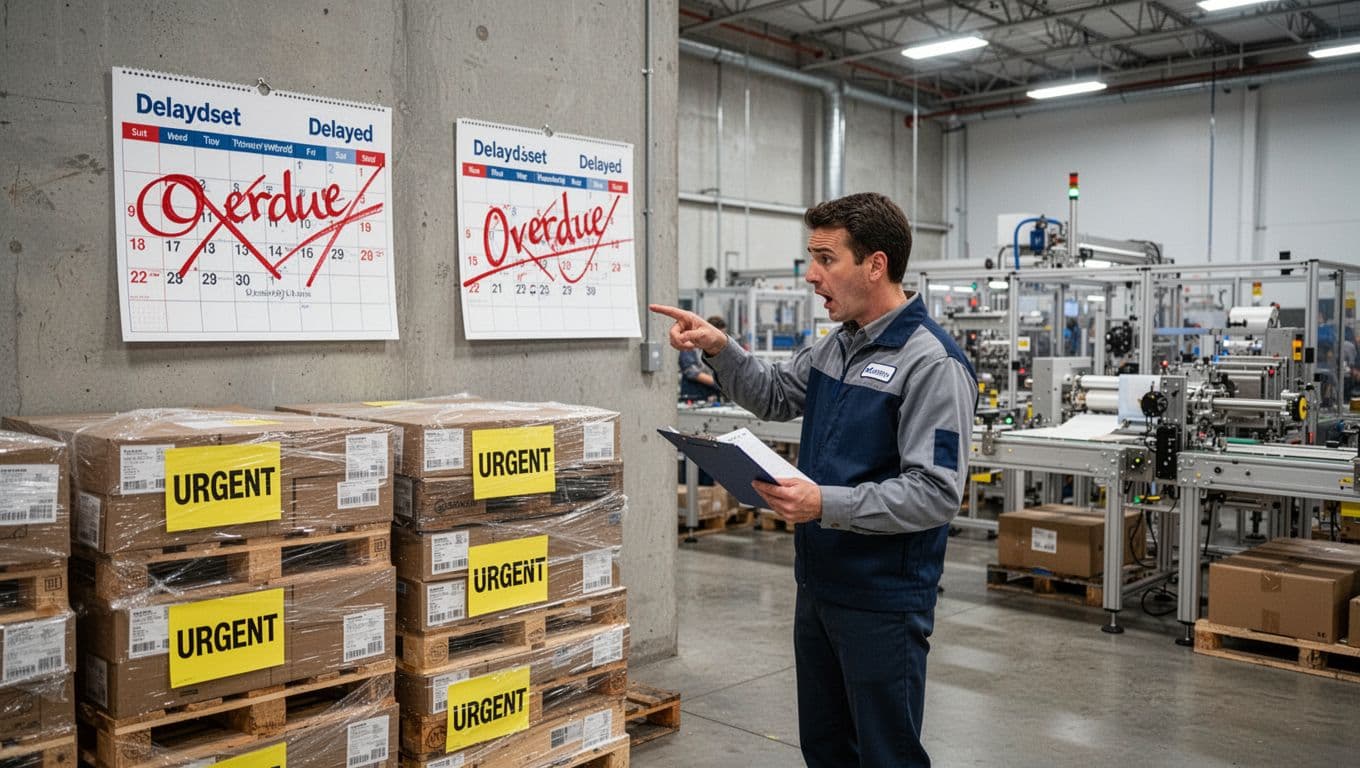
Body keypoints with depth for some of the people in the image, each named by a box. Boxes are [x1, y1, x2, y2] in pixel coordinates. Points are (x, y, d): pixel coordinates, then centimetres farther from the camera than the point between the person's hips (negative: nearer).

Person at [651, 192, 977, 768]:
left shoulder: (933, 364, -19)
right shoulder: (837, 345, 7)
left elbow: (936, 493, -24)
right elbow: (775, 396, 20)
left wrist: (826, 504, -31)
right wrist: (719, 349, 3)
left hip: (882, 601, -8)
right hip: (818, 585, 8)